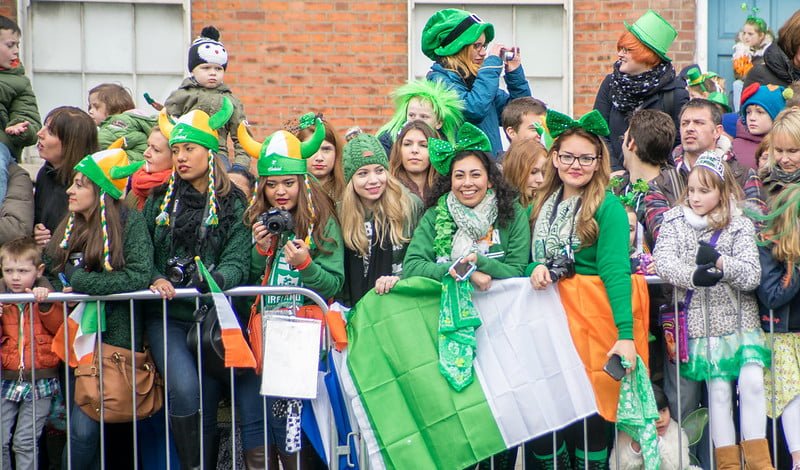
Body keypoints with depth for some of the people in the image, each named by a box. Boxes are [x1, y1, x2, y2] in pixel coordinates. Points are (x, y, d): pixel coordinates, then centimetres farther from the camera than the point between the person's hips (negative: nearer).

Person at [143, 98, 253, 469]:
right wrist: (155, 279, -11)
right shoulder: (159, 201, 14)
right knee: (184, 387, -22)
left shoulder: (233, 204, 7)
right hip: (167, 315, 1)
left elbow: (237, 261, -4)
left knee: (207, 404, -9)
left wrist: (214, 280, -25)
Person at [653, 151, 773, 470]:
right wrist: (693, 276, -29)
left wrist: (719, 261, -24)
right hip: (702, 322, 0)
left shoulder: (739, 226, 1)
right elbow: (663, 261, -11)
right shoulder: (675, 220, 4)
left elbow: (752, 276, -8)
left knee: (752, 381, -13)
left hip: (740, 320, 0)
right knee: (719, 389, -2)